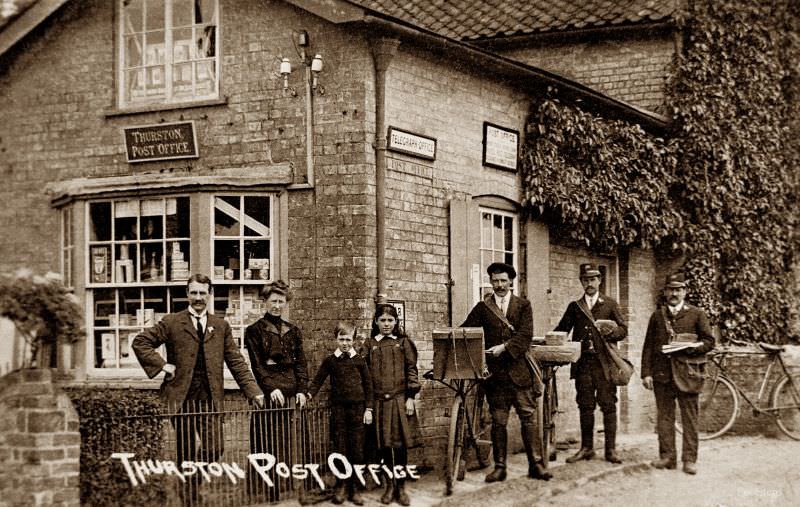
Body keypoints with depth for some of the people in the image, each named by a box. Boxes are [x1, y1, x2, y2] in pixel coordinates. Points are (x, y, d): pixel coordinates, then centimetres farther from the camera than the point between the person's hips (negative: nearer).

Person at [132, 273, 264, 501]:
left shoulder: (221, 326, 12)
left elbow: (236, 362, 9)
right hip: (181, 398, -2)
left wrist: (254, 391, 0)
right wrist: (162, 365, -5)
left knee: (214, 448, -5)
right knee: (186, 452, 2)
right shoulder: (172, 323, 4)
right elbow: (140, 342, 4)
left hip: (210, 397, 2)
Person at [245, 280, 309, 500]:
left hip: (288, 393, 5)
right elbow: (256, 364, -6)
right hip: (266, 393, -5)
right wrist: (270, 388, -16)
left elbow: (300, 362, 12)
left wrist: (301, 389, 0)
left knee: (284, 443, 6)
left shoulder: (292, 331, 15)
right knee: (264, 442, -7)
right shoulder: (255, 330, 1)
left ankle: (280, 492, 12)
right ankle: (257, 490, -4)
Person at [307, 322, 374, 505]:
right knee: (340, 449, 2)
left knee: (357, 449, 1)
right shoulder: (330, 360, 6)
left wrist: (369, 409, 1)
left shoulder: (359, 360, 4)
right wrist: (310, 394, -14)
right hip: (338, 409, 0)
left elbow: (368, 385, 6)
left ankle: (355, 489, 9)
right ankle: (340, 486, 13)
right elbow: (318, 380, 6)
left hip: (357, 408, 0)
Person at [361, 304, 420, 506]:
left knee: (400, 444, 0)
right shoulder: (369, 344, 8)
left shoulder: (403, 342, 6)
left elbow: (412, 370, 4)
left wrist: (410, 397, -3)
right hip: (379, 400, 1)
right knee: (384, 444, 4)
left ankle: (401, 487, 10)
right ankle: (389, 485, 17)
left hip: (399, 399, -1)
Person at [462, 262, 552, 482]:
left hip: (519, 370, -1)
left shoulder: (523, 305, 7)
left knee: (528, 417, -1)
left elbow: (525, 336, -4)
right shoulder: (482, 307, 11)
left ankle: (535, 464, 4)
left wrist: (504, 347, -15)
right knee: (498, 421, 4)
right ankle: (499, 467, 10)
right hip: (494, 372, 1)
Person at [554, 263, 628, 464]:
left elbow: (623, 329, 6)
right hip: (583, 363, 2)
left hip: (604, 362, -2)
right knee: (585, 406, 4)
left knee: (608, 405, -3)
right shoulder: (574, 307, 15)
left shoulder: (610, 304, 11)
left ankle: (611, 449, 0)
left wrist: (611, 332, -14)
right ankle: (586, 448, 11)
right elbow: (561, 330, 10)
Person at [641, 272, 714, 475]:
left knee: (689, 416, -2)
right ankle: (667, 456, 11)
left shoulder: (696, 314, 7)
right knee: (664, 416, 4)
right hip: (662, 372, 3)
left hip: (686, 372, -2)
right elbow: (648, 346, 11)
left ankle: (689, 459, 2)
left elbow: (709, 341, 6)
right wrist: (646, 373, 3)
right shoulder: (657, 316, 14)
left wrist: (693, 347, -14)